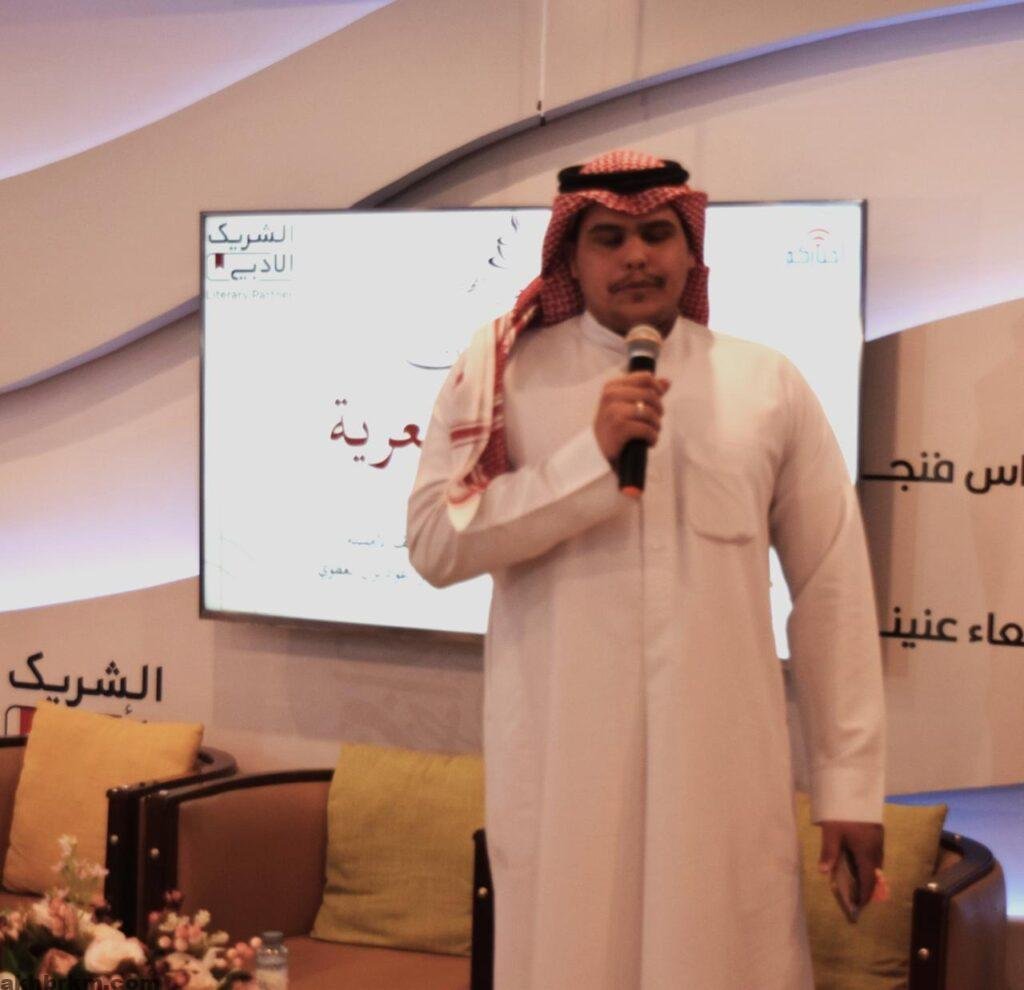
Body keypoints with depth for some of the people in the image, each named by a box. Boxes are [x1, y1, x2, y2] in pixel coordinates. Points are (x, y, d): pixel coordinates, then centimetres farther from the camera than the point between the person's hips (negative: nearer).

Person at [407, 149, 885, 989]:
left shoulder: (770, 385, 5)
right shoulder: (504, 373, 2)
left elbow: (833, 587, 5)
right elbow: (434, 543, -7)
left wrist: (849, 779, 2)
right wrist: (590, 457, -17)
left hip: (724, 760, 1)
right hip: (561, 758, 0)